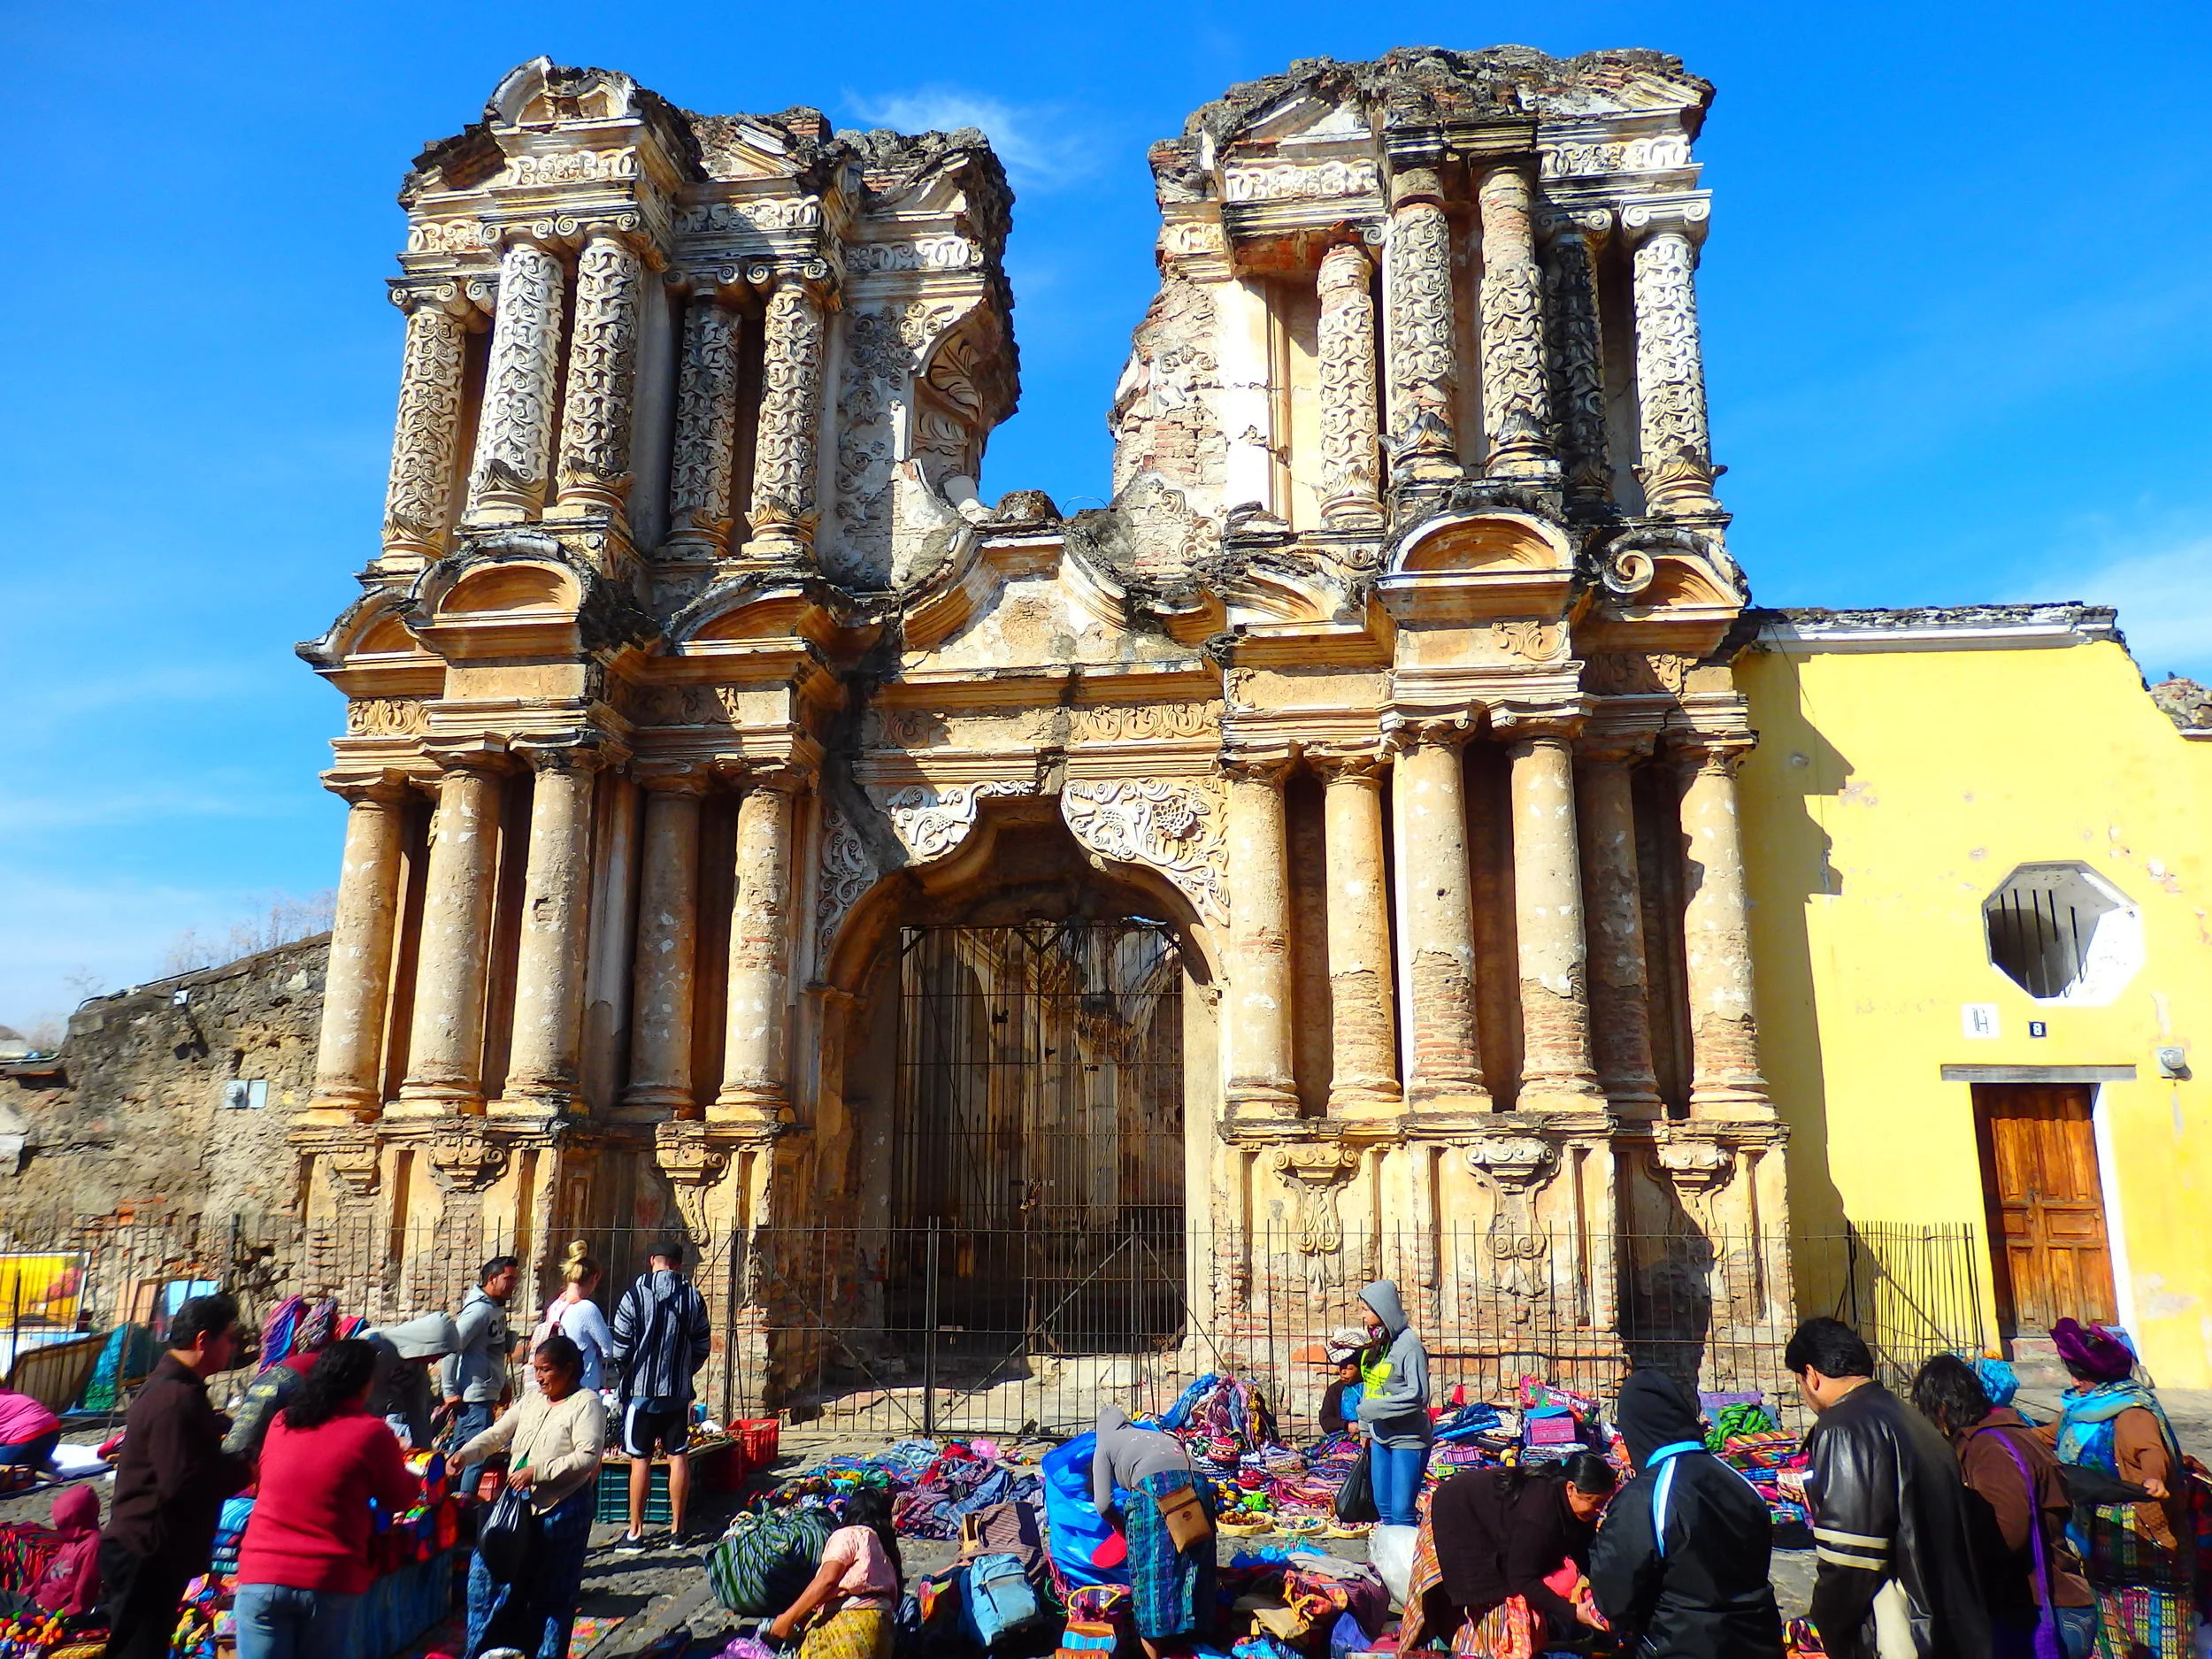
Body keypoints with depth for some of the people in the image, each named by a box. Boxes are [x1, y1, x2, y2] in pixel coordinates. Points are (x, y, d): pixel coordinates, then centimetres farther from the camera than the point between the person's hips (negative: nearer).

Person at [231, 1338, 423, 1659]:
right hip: (331, 1583, -2)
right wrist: (414, 1481, 28)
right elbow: (398, 1499, 6)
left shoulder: (280, 1423, 5)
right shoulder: (372, 1433, -6)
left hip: (262, 1575, 3)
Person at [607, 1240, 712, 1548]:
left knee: (640, 1459, 4)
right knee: (678, 1456, 9)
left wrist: (625, 1374, 12)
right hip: (679, 1390, 3)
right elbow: (702, 1347, 6)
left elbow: (619, 1348, -6)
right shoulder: (693, 1298, 1)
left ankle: (636, 1532, 8)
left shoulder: (635, 1296, -8)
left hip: (641, 1389, -2)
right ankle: (677, 1528, 15)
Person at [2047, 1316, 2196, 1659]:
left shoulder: (2130, 1410, -17)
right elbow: (2054, 1437, 24)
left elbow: (2151, 1450, -36)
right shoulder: (2077, 1406, 8)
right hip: (2098, 1528, 8)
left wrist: (2154, 1479, -55)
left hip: (2135, 1529, -8)